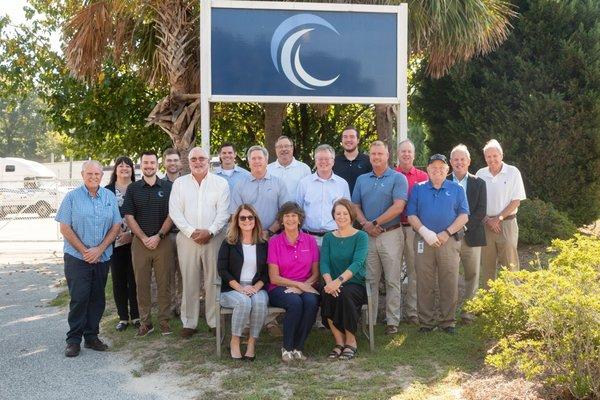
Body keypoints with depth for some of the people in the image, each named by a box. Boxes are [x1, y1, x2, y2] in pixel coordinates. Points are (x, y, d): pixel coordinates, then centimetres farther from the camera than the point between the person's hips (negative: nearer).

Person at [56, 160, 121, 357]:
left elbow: (116, 226, 5)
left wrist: (99, 249, -7)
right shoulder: (72, 197, -2)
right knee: (79, 298, -5)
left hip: (102, 258, 3)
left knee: (97, 298, 8)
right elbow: (65, 228, -5)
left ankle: (91, 336, 18)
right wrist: (85, 251, -10)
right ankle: (74, 339, 5)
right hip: (77, 258, -3)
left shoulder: (110, 197, 6)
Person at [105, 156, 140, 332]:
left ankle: (136, 315, 10)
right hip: (115, 241, 1)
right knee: (118, 279, 4)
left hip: (134, 240, -1)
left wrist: (131, 234, -10)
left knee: (134, 277, -1)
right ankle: (123, 317, 13)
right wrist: (116, 231, -8)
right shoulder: (107, 190, 8)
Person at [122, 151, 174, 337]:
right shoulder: (133, 188, 8)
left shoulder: (168, 187, 5)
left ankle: (164, 321, 10)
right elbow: (129, 216, 3)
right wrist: (144, 238, -7)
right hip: (140, 242, 1)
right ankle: (145, 321, 12)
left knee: (164, 283, 2)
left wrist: (159, 236, -9)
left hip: (163, 241, -1)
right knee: (142, 283, 3)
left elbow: (172, 214, 1)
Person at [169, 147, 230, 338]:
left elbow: (223, 212, -1)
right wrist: (191, 232, -9)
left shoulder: (221, 183, 5)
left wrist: (210, 231, -12)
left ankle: (215, 322, 12)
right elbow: (175, 212, 2)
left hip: (213, 238, -1)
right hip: (187, 238, 1)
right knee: (189, 282, 3)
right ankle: (189, 323, 12)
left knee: (213, 281, 2)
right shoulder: (179, 183, 9)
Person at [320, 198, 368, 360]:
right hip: (334, 284, 3)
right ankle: (339, 341, -17)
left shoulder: (361, 236, 0)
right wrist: (329, 281, -23)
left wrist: (339, 281, -32)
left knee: (345, 294, -34)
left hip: (356, 284, -3)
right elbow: (324, 263, -1)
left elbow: (357, 263, -16)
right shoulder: (328, 238, 12)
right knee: (326, 294, -30)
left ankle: (351, 341, -15)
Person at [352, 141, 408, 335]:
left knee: (393, 281, 2)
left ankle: (392, 321, 10)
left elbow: (398, 207, -13)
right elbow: (356, 206, 11)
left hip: (391, 235, -4)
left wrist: (375, 223, -13)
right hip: (367, 236, 4)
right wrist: (365, 224, -8)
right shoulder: (362, 180, 14)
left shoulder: (398, 178, -2)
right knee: (370, 280, 8)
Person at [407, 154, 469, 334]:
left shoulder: (456, 189, 11)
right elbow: (411, 215, 4)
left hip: (449, 241, 0)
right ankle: (426, 321, 10)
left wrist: (447, 233, -8)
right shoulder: (418, 189, 12)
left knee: (449, 283, -1)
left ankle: (448, 321, 10)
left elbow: (464, 215, 4)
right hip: (423, 241, 0)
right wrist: (425, 232, -11)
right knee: (424, 284, 1)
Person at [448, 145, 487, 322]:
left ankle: (468, 311, 12)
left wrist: (465, 226, -12)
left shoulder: (478, 183, 8)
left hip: (471, 236, 1)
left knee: (472, 275, 4)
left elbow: (481, 210, 0)